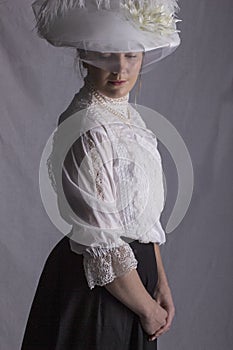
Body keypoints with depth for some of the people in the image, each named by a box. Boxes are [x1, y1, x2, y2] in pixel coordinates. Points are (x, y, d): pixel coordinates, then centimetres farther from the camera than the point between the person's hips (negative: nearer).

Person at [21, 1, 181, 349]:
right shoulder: (89, 130, -22)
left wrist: (161, 281, 9)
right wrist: (148, 310, -13)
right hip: (96, 288, -9)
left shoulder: (127, 115, 5)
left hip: (134, 267, 9)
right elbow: (102, 242, -23)